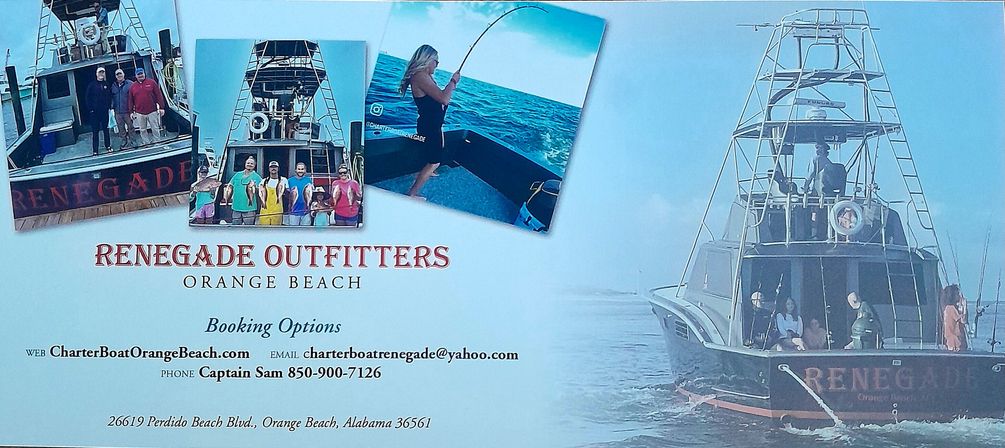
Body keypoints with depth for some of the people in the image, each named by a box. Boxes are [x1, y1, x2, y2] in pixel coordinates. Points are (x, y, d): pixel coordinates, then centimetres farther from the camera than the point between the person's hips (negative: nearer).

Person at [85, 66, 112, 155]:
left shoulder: (106, 84, 8)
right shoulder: (92, 85, -1)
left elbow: (110, 97, 11)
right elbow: (87, 98, -2)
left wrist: (109, 107, 0)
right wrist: (90, 109, -9)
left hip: (105, 111, 3)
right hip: (95, 111, -3)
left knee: (106, 129, 11)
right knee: (95, 131, 0)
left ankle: (108, 146, 21)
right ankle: (95, 150, 2)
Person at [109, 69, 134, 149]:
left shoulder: (130, 84, -3)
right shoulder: (113, 86, 11)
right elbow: (112, 97, 17)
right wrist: (112, 107, 7)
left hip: (127, 110, -4)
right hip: (118, 112, 4)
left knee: (130, 126, 1)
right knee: (121, 128, 8)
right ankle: (124, 141, 17)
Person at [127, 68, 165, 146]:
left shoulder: (151, 83, 2)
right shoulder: (133, 86, 9)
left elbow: (159, 95, 0)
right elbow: (130, 100, 11)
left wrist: (161, 108, -5)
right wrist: (131, 112, 6)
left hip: (152, 112, -2)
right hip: (140, 113, 2)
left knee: (155, 129, 3)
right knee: (142, 130, 7)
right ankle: (146, 144, 15)